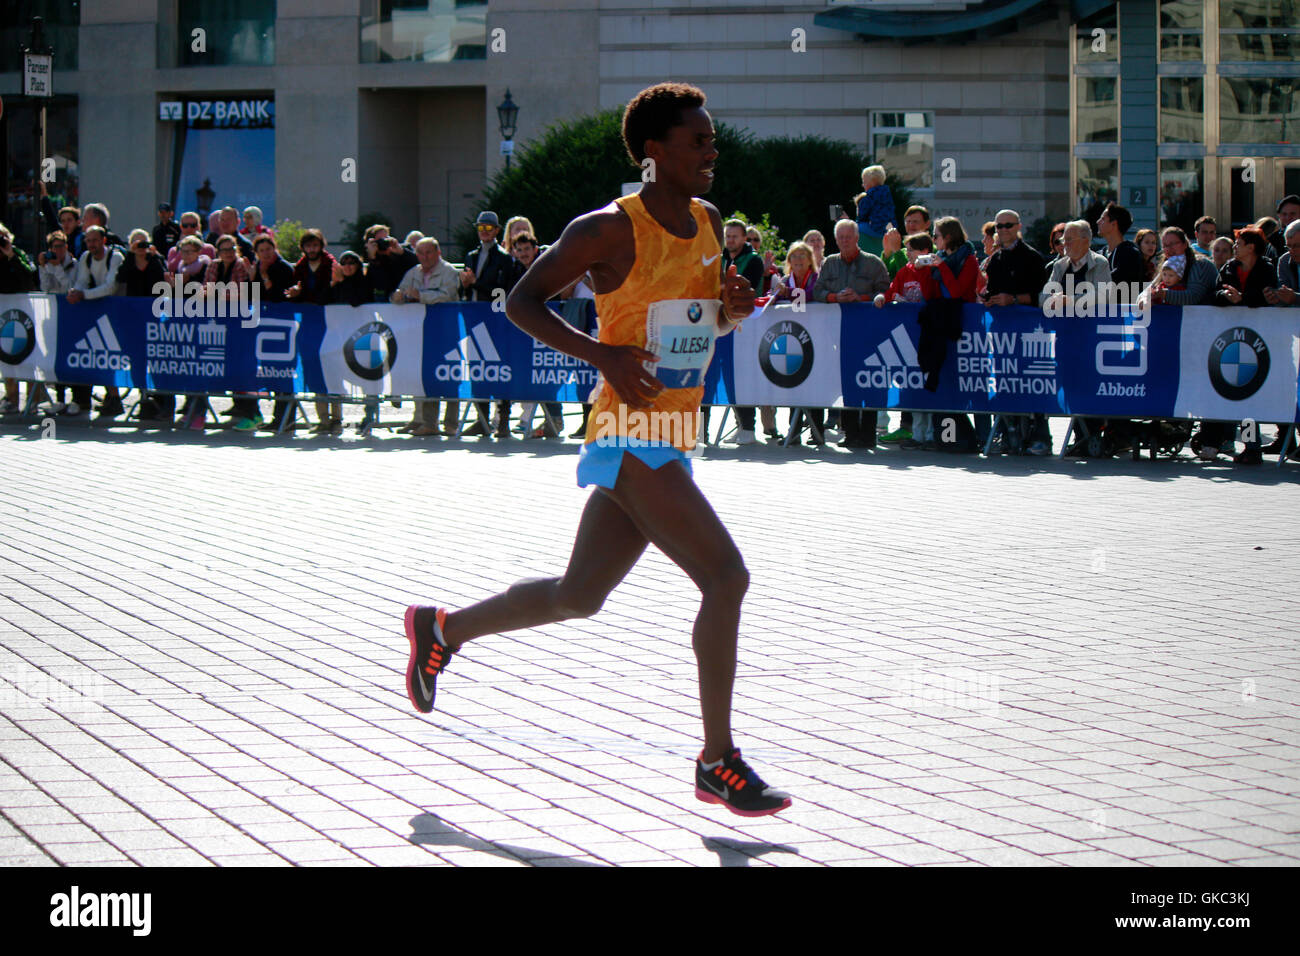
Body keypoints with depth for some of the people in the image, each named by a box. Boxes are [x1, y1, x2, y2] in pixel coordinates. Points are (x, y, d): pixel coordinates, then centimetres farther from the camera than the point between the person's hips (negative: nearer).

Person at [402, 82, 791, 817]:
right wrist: (600, 352, -24)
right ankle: (718, 762, -8)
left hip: (672, 438, 9)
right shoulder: (611, 229, -11)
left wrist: (732, 307, 0)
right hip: (632, 432, -9)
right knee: (726, 576, -16)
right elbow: (522, 300, -10)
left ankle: (443, 628, 37)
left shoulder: (709, 223, 13)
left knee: (579, 596, 17)